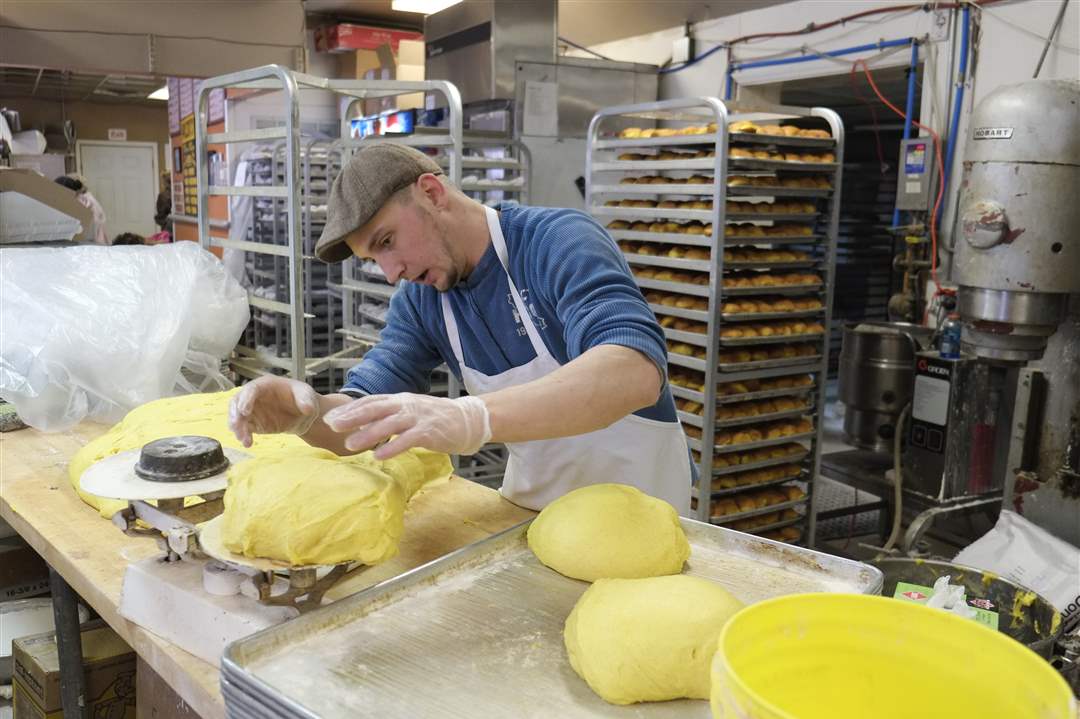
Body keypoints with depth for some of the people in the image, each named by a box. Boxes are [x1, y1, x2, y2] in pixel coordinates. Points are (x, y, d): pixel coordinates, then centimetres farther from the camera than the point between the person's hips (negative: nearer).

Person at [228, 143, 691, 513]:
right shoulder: (418, 300, -2)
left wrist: (474, 418, -51)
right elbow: (364, 422, -8)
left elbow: (637, 370, -38)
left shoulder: (561, 242, -21)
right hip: (532, 502, 5)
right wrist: (305, 411, -31)